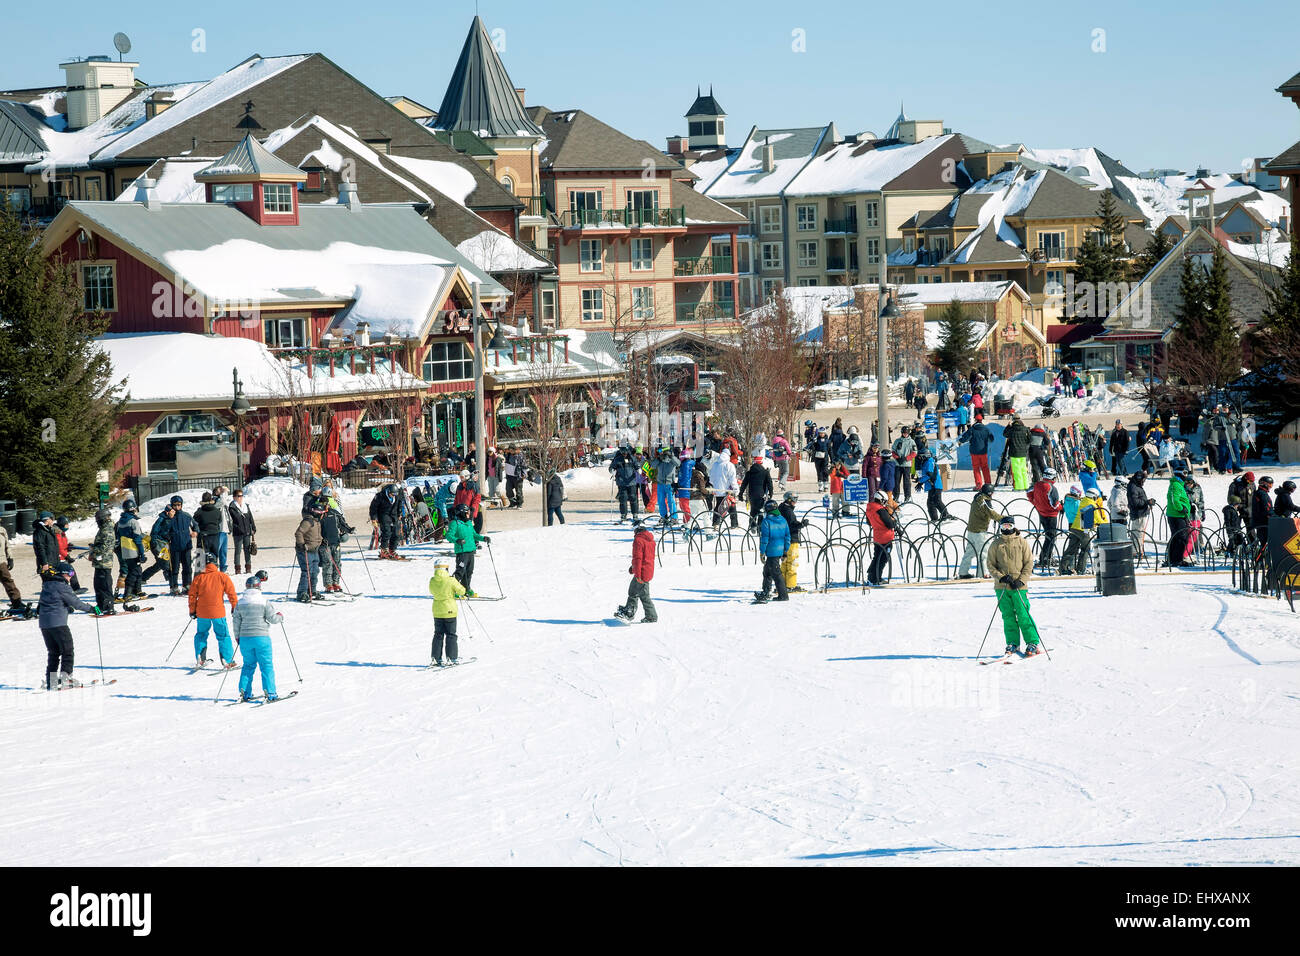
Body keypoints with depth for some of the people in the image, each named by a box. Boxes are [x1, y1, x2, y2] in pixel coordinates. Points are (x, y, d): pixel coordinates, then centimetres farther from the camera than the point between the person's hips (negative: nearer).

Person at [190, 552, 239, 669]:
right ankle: (227, 660, 4)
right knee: (223, 636, 9)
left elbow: (192, 595, 4)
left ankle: (200, 659, 16)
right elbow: (231, 593, -2)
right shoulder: (223, 577, -5)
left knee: (201, 634, 21)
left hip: (202, 613, 1)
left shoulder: (199, 578, -2)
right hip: (218, 613, -1)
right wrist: (235, 608, 10)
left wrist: (192, 611, 15)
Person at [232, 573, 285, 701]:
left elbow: (236, 622, 6)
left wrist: (237, 637, 19)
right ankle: (269, 693, -2)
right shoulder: (264, 601, -9)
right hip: (261, 637, -4)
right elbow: (272, 618, -7)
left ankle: (244, 692, 11)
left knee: (248, 665, 15)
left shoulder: (240, 603, 2)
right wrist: (280, 617, 15)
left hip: (245, 638, 4)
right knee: (266, 665, 3)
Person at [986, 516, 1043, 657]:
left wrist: (1021, 580, -9)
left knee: (1023, 616, -7)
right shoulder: (995, 545, 8)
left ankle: (1033, 644, 1)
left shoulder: (1022, 543, 4)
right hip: (1002, 587, 2)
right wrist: (1001, 577, -9)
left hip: (1019, 587, -2)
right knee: (1008, 616, 2)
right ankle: (1013, 644, 10)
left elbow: (1029, 563, 3)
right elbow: (991, 565, 8)